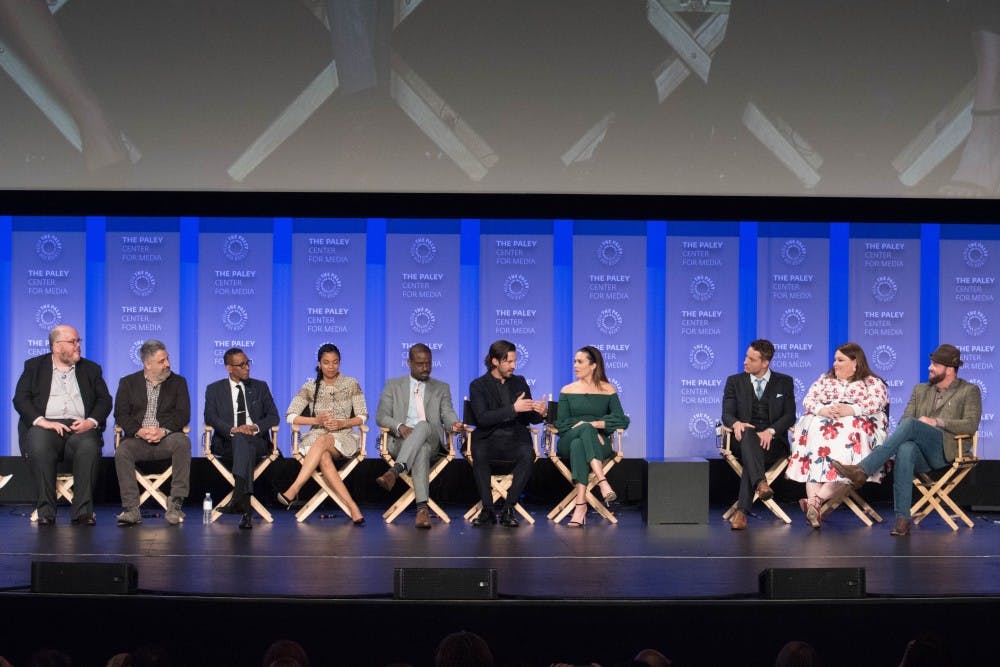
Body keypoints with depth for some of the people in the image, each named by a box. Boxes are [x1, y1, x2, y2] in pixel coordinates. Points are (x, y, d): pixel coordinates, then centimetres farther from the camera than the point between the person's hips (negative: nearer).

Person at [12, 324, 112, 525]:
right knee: (39, 447, -36)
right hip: (45, 426, -1)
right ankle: (45, 512, -29)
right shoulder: (34, 367, 15)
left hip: (79, 426, 1)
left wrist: (91, 421, -8)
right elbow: (20, 399, 3)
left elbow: (105, 401, 14)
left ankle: (83, 511, -31)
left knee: (89, 447, -34)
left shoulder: (91, 369, 21)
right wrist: (41, 421, -14)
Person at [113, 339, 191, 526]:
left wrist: (164, 430, -17)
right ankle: (131, 508, -30)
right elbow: (121, 414, 4)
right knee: (122, 452, -32)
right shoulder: (128, 383, 13)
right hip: (138, 439, 0)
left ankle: (175, 504, -32)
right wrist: (139, 431, -16)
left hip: (167, 437, 0)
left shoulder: (178, 382, 13)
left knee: (182, 442, -34)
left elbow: (183, 414, 2)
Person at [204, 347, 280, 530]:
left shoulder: (260, 387, 19)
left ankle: (238, 498, -55)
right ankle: (245, 509, -52)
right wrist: (233, 429, -20)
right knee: (242, 442, -37)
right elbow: (210, 417, -1)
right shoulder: (214, 389, 15)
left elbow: (273, 416, 10)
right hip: (227, 443, -1)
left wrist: (255, 427, -12)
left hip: (257, 441, 1)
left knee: (243, 440, -37)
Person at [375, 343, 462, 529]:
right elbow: (381, 416, 9)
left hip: (432, 441, 1)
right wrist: (400, 427, -13)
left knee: (423, 426, -38)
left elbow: (447, 413, 7)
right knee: (421, 450, -39)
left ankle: (395, 471, -56)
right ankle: (422, 508, -55)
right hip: (401, 441, -1)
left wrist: (453, 424, -19)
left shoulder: (441, 388, 22)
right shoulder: (393, 386, 19)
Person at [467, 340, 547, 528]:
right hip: (489, 439, -2)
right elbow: (482, 418, -13)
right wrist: (513, 409, -21)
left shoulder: (519, 382, 16)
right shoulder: (478, 385, 3)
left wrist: (541, 413, -10)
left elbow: (530, 418, 15)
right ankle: (487, 509, -25)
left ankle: (509, 509, -25)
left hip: (515, 440, 2)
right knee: (479, 453, -36)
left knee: (528, 454, -31)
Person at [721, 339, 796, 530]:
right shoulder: (734, 382, 13)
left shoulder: (784, 382, 11)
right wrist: (736, 423, -22)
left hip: (773, 440, -1)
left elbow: (789, 415, 1)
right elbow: (727, 414, 4)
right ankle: (761, 483, -57)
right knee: (748, 433, -37)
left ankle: (741, 511, -44)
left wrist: (770, 431, -19)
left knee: (753, 455, -35)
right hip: (745, 439, 1)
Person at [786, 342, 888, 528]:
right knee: (816, 436, -35)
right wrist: (822, 410, -10)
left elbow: (877, 402, -4)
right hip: (822, 423, 2)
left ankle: (817, 499, -47)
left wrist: (851, 410, -21)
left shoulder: (873, 382, 17)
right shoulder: (824, 380, 29)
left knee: (850, 437, -39)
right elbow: (808, 400, 14)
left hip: (856, 424, -2)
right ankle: (813, 502, -50)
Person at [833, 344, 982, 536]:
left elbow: (971, 425, 0)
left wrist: (937, 422, -9)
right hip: (923, 455, 4)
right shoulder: (920, 390, 28)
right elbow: (904, 418, 18)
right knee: (905, 449, -37)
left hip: (946, 449, -3)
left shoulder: (969, 391, 14)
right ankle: (903, 518, -42)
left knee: (910, 424, -33)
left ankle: (863, 469, -42)